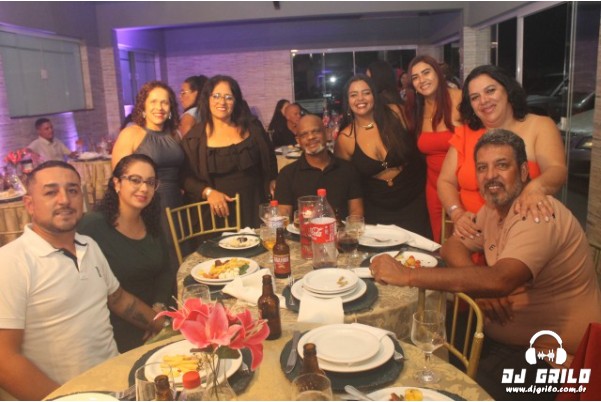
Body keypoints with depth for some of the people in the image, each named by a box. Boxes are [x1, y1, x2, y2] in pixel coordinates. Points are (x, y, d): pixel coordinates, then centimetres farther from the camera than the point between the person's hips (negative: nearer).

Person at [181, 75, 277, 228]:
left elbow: (269, 164, 16)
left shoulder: (251, 130, 5)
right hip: (217, 211, -2)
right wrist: (207, 192, -17)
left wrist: (273, 185, 6)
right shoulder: (194, 138, -2)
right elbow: (185, 177, -4)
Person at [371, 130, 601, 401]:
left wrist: (408, 276, -38)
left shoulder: (537, 215, -23)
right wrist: (481, 288, -14)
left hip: (548, 356, -7)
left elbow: (500, 281, -38)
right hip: (501, 338, 8)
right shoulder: (493, 208, 5)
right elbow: (452, 245, 8)